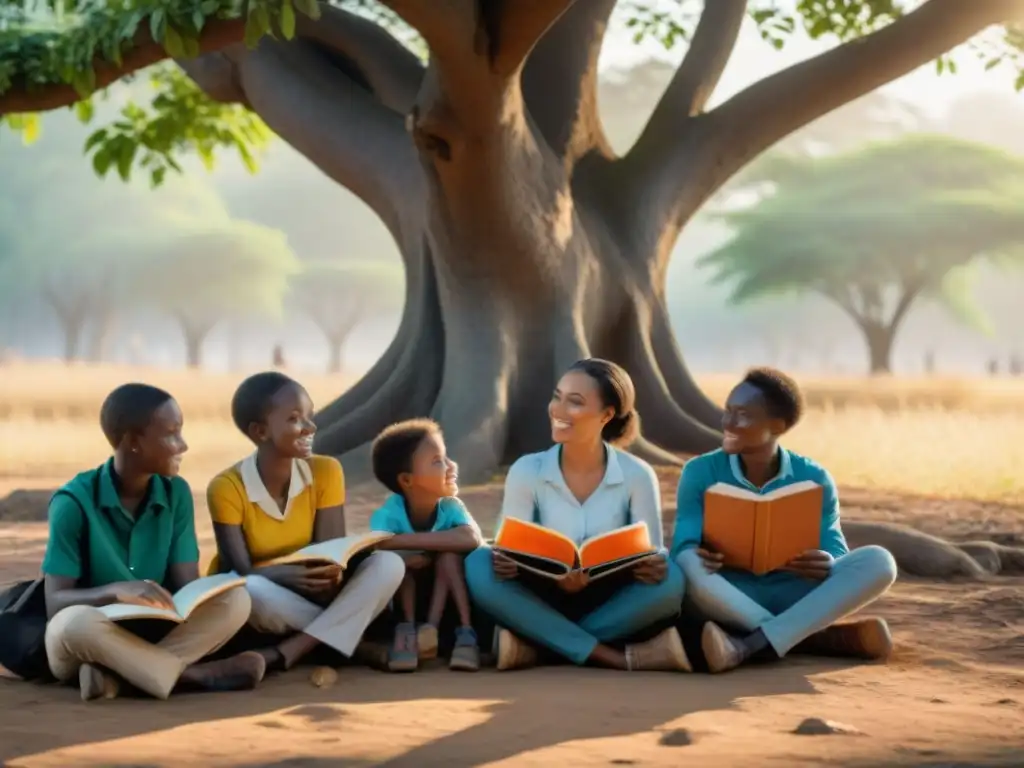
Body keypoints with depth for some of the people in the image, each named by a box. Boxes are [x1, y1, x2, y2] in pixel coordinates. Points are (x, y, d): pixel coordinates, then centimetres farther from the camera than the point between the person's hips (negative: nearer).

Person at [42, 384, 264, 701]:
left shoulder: (176, 493, 0)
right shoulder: (73, 502, -14)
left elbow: (187, 585, -5)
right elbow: (55, 603, -18)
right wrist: (116, 590, -36)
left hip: (154, 635, 4)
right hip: (90, 641, -4)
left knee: (235, 600, -20)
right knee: (76, 621, -39)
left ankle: (117, 673, -26)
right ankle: (194, 674, -25)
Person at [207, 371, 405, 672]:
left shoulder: (325, 472, -7)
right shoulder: (226, 488, -16)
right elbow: (240, 573, -20)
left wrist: (328, 576, -35)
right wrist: (287, 575, -41)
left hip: (311, 597, 4)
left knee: (388, 564, -22)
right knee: (248, 591, -40)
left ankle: (288, 652, -31)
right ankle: (339, 639, -21)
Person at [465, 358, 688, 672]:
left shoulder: (637, 476, -5)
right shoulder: (526, 472, -5)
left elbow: (652, 561, -5)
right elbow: (508, 553, -8)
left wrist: (653, 568, -31)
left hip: (607, 605, 0)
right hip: (544, 602, 0)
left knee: (668, 578, -28)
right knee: (479, 566, -27)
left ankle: (536, 643, -26)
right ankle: (615, 657, -31)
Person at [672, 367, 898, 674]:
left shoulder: (813, 480, 2)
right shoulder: (700, 473, -1)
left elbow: (836, 553, -1)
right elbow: (683, 548, -8)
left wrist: (828, 565, -26)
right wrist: (697, 555, -33)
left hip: (793, 598, 2)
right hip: (727, 602, -2)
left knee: (877, 562, -23)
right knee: (690, 567, -35)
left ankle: (749, 646, -37)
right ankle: (820, 637, -31)